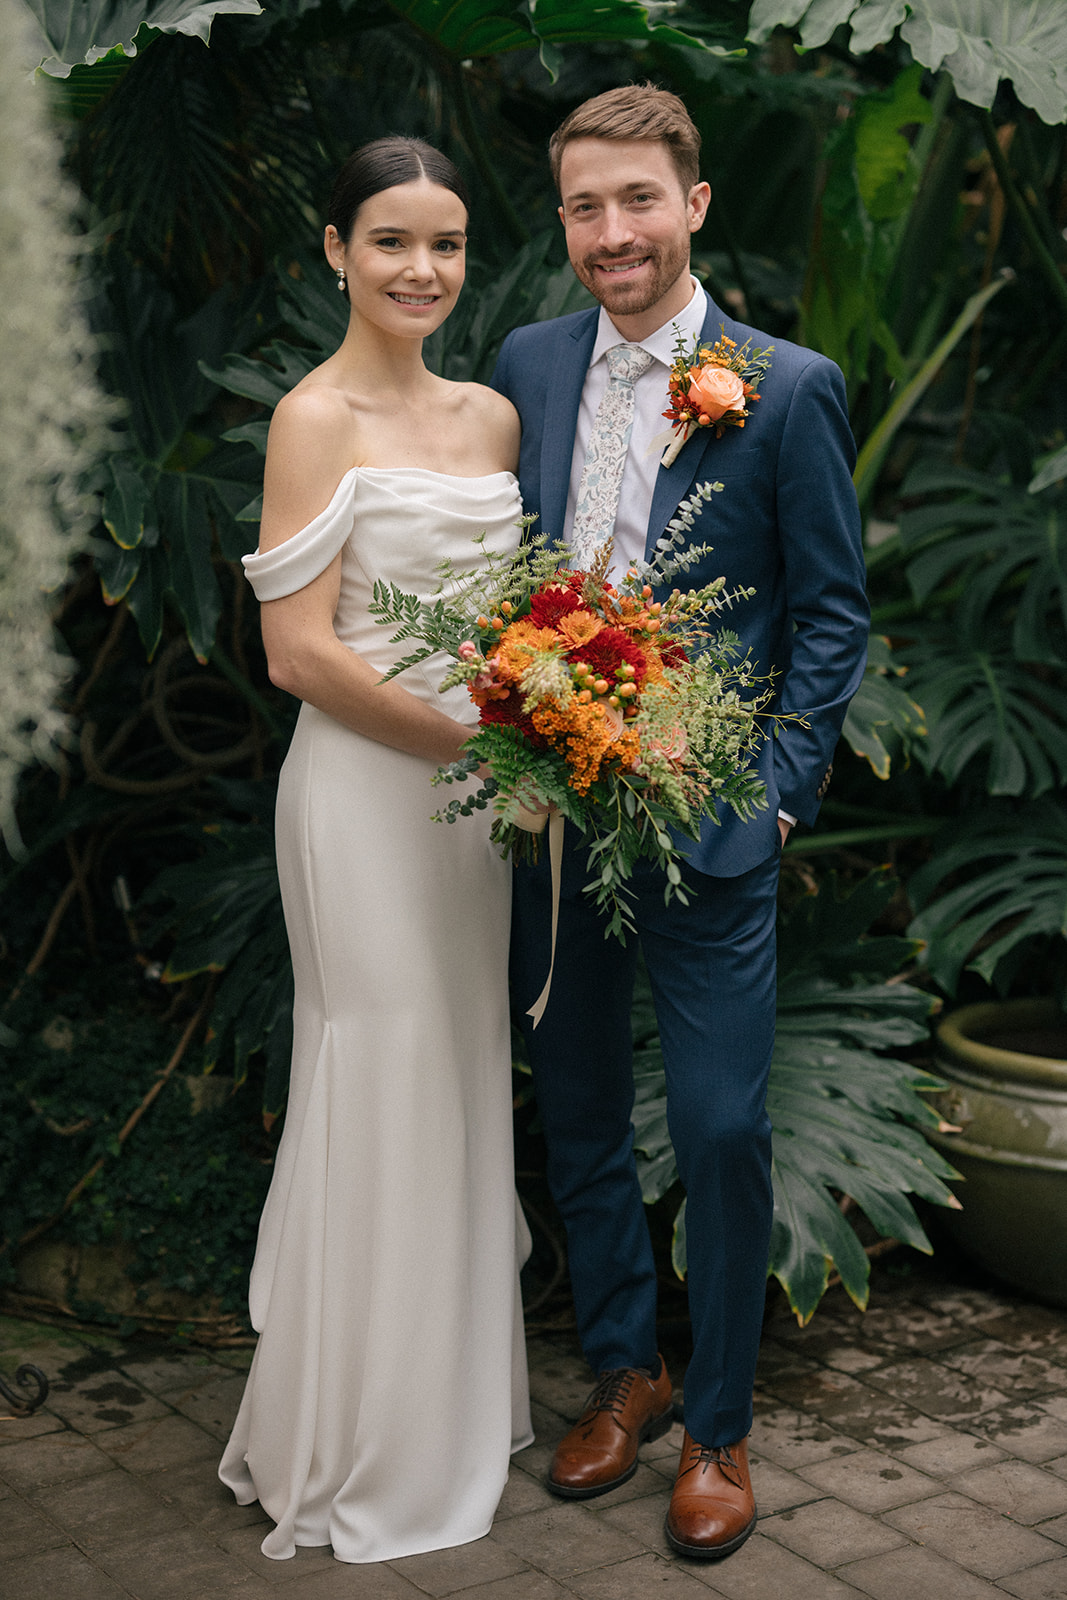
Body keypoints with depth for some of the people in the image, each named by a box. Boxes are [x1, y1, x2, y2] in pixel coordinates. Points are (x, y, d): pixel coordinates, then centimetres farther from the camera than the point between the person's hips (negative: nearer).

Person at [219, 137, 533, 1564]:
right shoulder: (317, 418, -10)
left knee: (466, 1085, 15)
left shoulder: (492, 416, 10)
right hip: (366, 789, -7)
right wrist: (475, 742, -16)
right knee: (386, 1093, 2)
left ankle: (461, 1404, 32)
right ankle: (364, 1454, 20)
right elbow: (298, 653, -15)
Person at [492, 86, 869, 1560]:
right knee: (577, 1116, 15)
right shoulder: (528, 365, 6)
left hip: (709, 824, -4)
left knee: (724, 1131, 1)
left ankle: (719, 1427, 21)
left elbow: (833, 612, -2)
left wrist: (778, 790, -11)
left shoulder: (789, 389, -6)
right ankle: (622, 1369, 35)